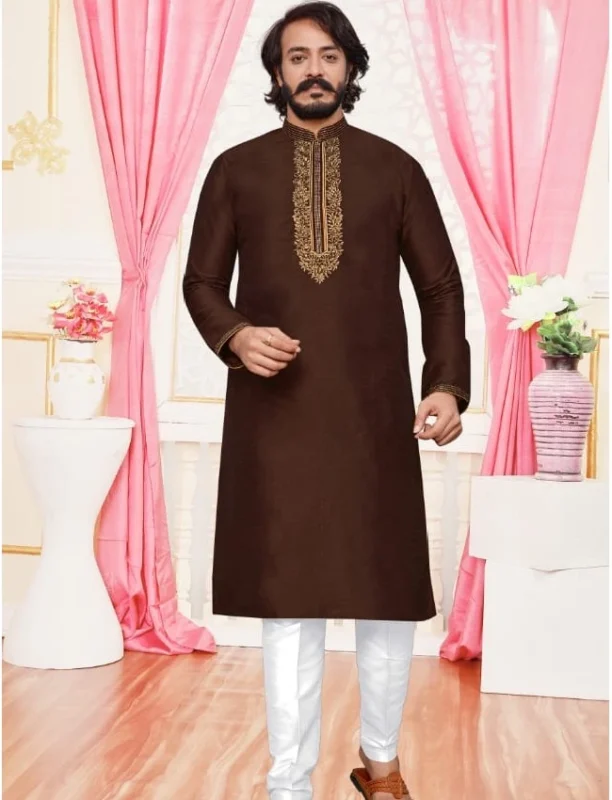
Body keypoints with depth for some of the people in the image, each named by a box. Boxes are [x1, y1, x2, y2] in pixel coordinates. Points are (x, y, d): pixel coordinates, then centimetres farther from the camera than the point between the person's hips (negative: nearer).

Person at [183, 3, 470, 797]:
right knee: (288, 600, 3)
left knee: (389, 596, 7)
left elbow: (441, 287, 7)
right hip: (274, 416, 0)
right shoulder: (236, 170, 8)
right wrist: (235, 336, -11)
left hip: (374, 412, 1)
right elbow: (201, 281, 10)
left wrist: (448, 384, -6)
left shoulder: (395, 169, 7)